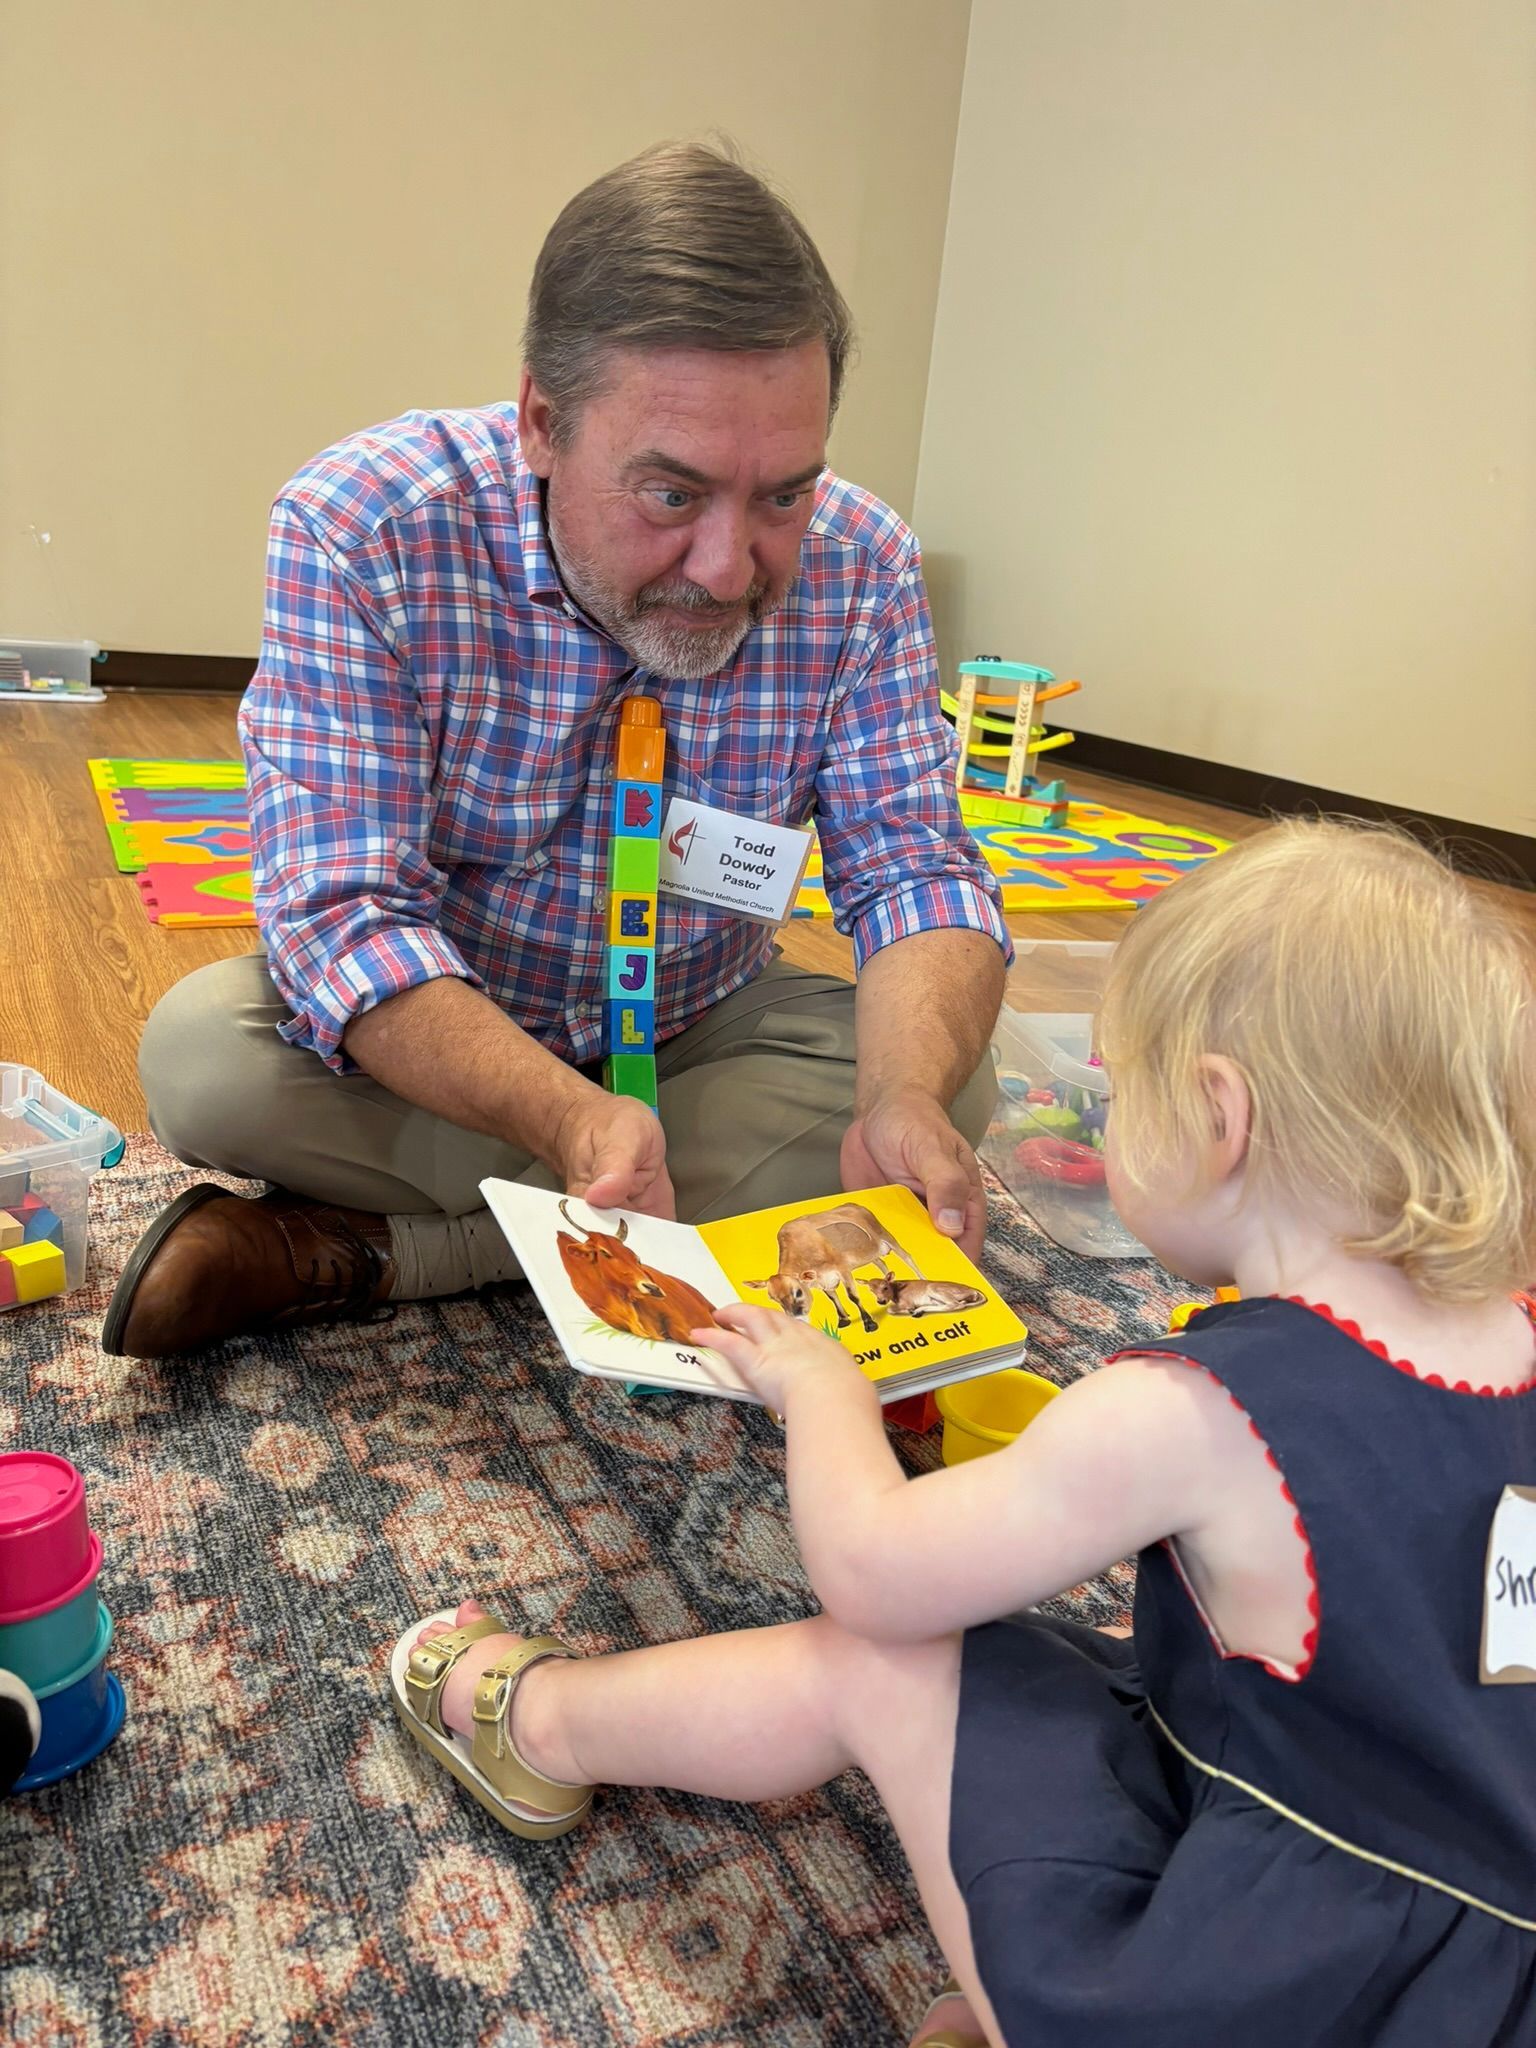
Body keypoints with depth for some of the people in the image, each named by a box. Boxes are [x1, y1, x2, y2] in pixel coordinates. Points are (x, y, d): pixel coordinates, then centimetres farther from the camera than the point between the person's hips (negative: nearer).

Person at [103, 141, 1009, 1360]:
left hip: (698, 1031, 3)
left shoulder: (862, 566, -16)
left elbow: (913, 871, -16)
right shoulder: (360, 527, -23)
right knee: (201, 1053, -27)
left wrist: (906, 1099, -38)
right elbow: (342, 913, -28)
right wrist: (571, 1121, -45)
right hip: (427, 1039, -2)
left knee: (949, 1083, -23)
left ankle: (365, 1252, -21)